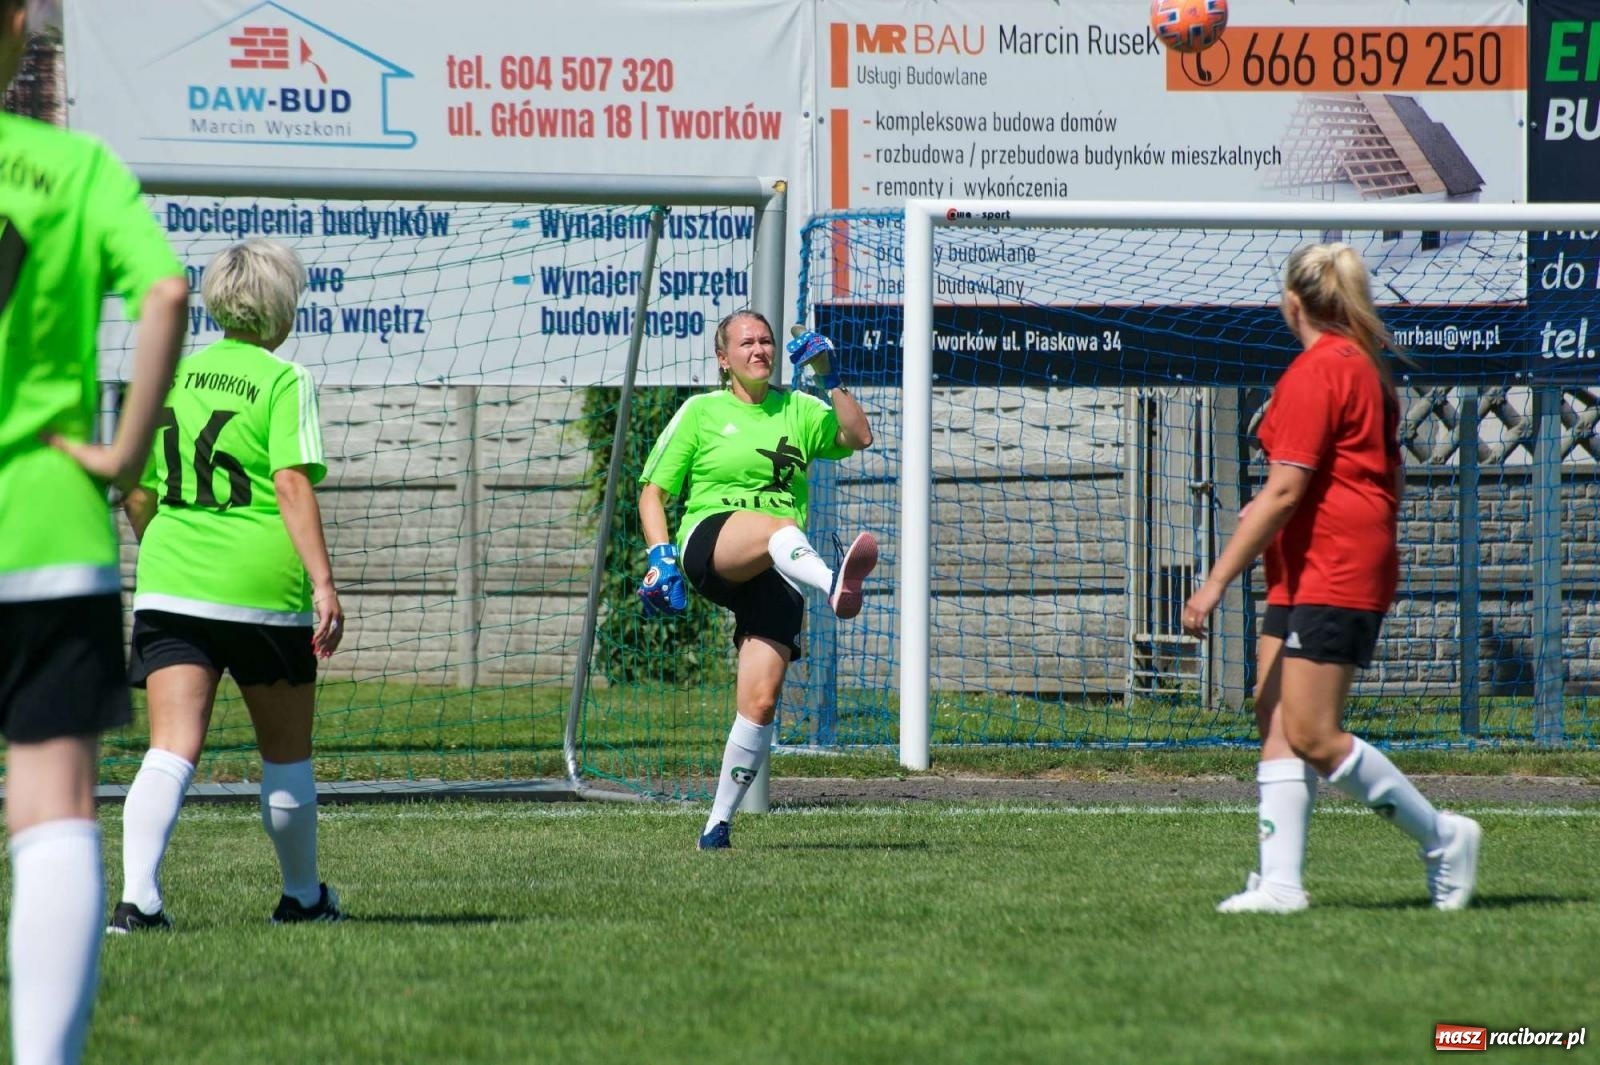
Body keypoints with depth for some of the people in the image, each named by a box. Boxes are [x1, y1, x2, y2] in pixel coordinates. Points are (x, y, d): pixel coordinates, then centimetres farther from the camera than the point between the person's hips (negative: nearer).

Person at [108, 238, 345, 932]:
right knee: (286, 756, 15)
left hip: (169, 582, 3)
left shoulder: (171, 375, 11)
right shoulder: (284, 381, -3)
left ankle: (137, 896, -24)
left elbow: (137, 493, 15)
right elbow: (291, 485, -13)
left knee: (170, 751, -6)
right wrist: (323, 582, -15)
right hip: (263, 587, -3)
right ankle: (303, 897, 29)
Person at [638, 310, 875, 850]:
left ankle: (719, 822, -3)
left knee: (760, 700, -12)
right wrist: (660, 557, -3)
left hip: (775, 572, 3)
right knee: (778, 526, -40)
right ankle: (833, 585, -73)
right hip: (708, 540, -3)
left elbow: (859, 437, 9)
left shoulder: (797, 410, 21)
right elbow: (653, 490, 11)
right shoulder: (701, 412, 14)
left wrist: (830, 378, 3)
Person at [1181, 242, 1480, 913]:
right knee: (1277, 726, 4)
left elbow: (1284, 491, -19)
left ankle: (1442, 838, 2)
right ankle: (1280, 881, -2)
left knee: (1314, 738, -8)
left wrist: (1218, 580, -18)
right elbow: (1391, 483, 22)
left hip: (1327, 577, -10)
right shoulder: (1369, 368, 16)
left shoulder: (1316, 371, -14)